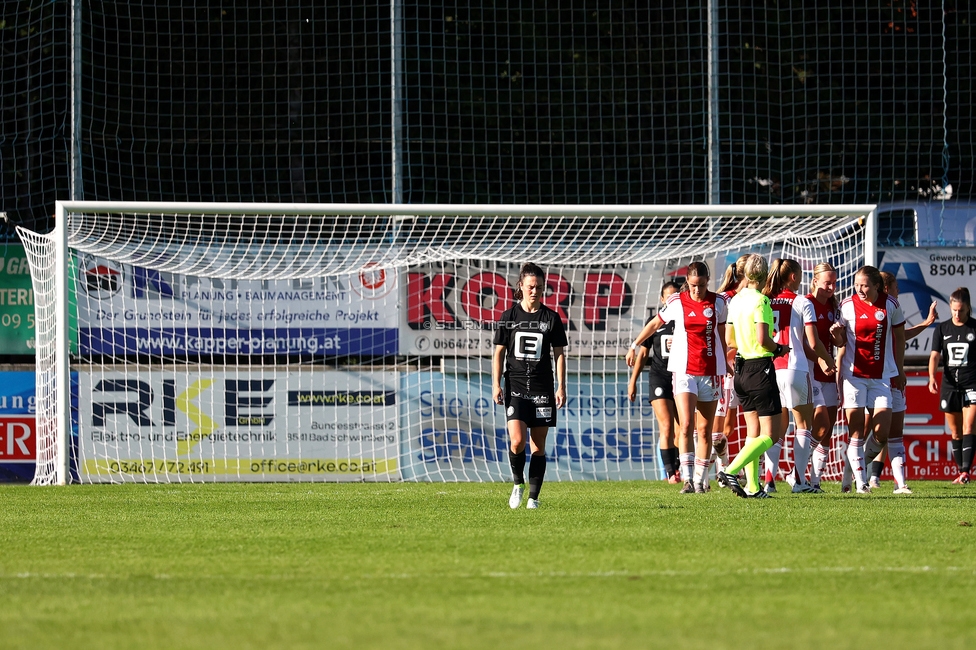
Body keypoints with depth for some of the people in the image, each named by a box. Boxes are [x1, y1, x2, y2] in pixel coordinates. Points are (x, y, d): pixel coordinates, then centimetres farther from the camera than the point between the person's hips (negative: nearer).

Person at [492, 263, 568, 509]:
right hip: (515, 386, -1)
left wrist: (561, 387, 0)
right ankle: (518, 483, 9)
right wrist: (496, 384, -2)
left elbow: (559, 354, 7)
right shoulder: (509, 316, 3)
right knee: (517, 441, -15)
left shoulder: (551, 318, 4)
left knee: (538, 445, 1)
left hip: (542, 389, 1)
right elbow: (499, 352, 6)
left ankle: (534, 497, 8)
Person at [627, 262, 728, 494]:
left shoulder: (718, 302, 2)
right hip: (684, 369, -2)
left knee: (705, 430, 6)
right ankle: (687, 479, -20)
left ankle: (701, 479, 16)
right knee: (686, 425, -16)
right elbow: (656, 323, 15)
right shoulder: (677, 302, -1)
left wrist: (726, 363, 24)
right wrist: (635, 345, 22)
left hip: (710, 371, 2)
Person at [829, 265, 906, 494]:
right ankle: (860, 482, 0)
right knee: (856, 432, -6)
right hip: (854, 374, -1)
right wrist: (837, 335, -17)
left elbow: (899, 337, 12)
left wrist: (900, 371, 14)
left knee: (881, 432, -7)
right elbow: (841, 343, 7)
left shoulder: (890, 305, -1)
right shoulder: (848, 305, -3)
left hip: (882, 376, 1)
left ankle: (861, 461, 20)